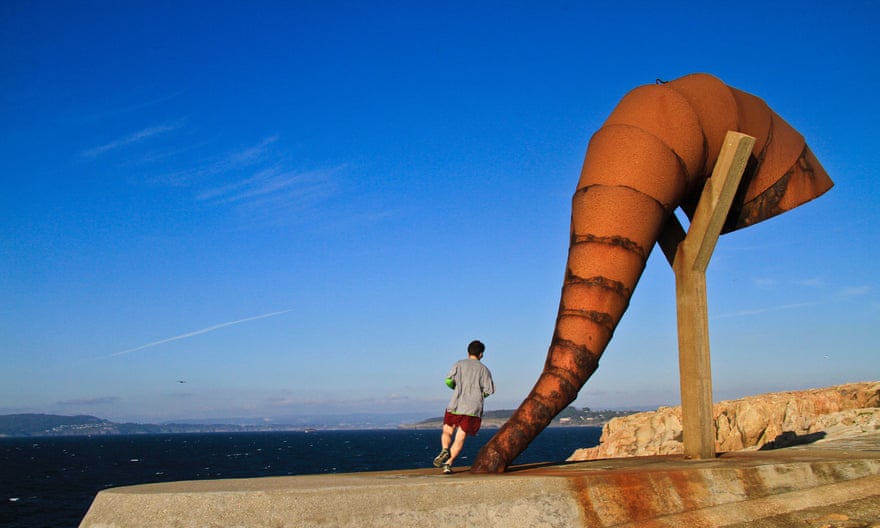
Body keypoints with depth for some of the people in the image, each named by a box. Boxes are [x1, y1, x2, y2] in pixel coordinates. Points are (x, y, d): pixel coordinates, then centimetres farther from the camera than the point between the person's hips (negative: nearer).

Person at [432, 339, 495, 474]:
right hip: (473, 408, 0)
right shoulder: (483, 369, 5)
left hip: (456, 405, 0)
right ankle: (449, 463, -14)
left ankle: (445, 450, -13)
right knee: (460, 438, 0)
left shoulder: (459, 364, 6)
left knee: (447, 432, 16)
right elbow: (489, 390, 0)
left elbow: (448, 381, -4)